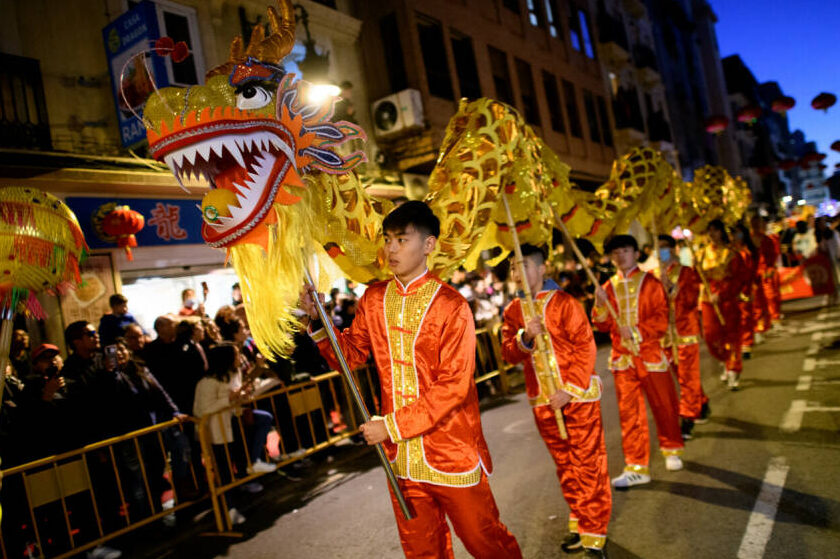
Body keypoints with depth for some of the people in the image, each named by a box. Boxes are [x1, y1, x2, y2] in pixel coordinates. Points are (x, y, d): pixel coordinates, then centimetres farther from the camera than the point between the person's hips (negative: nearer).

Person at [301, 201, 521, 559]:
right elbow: (350, 355, 8)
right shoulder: (374, 299, 3)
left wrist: (393, 424, -18)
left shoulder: (450, 305, -14)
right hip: (401, 454, 5)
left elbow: (453, 386, -17)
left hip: (451, 452, -4)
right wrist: (319, 321, -8)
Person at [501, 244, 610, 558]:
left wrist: (569, 390, -16)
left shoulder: (564, 303, -10)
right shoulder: (513, 311, 5)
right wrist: (525, 336, -23)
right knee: (565, 464, 16)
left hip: (578, 395, -4)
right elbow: (509, 354, -2)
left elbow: (585, 347, -12)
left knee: (588, 462, 1)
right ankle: (579, 521, 31)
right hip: (542, 402, 5)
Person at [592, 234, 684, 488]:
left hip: (650, 355, -2)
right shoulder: (608, 287, 8)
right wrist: (600, 305, -12)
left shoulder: (650, 283, -2)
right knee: (629, 413, 3)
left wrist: (636, 332, -20)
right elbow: (603, 326, 5)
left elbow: (661, 320, -8)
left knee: (664, 407, 10)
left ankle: (672, 450, 35)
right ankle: (637, 467, 11)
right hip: (622, 358, 2)